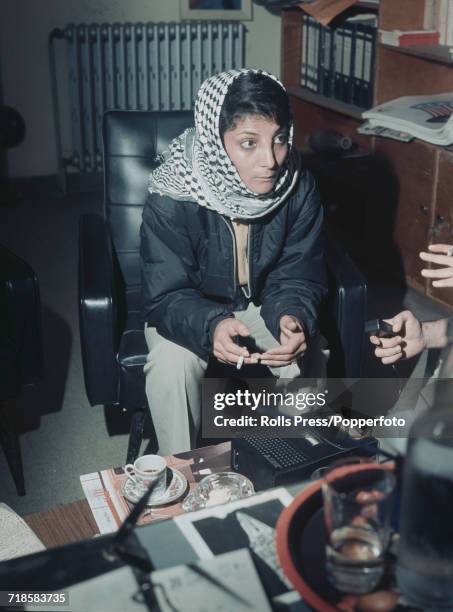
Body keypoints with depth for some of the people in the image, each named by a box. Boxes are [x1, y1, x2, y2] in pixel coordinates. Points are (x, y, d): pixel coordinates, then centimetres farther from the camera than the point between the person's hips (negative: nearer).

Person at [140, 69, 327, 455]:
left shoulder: (299, 188, -19)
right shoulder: (172, 198, -28)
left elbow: (297, 277, -12)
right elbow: (166, 298, -25)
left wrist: (293, 317, -37)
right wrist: (210, 326, -48)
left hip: (264, 305, 3)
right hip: (188, 309, -2)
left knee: (302, 354, -22)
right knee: (172, 364, -30)